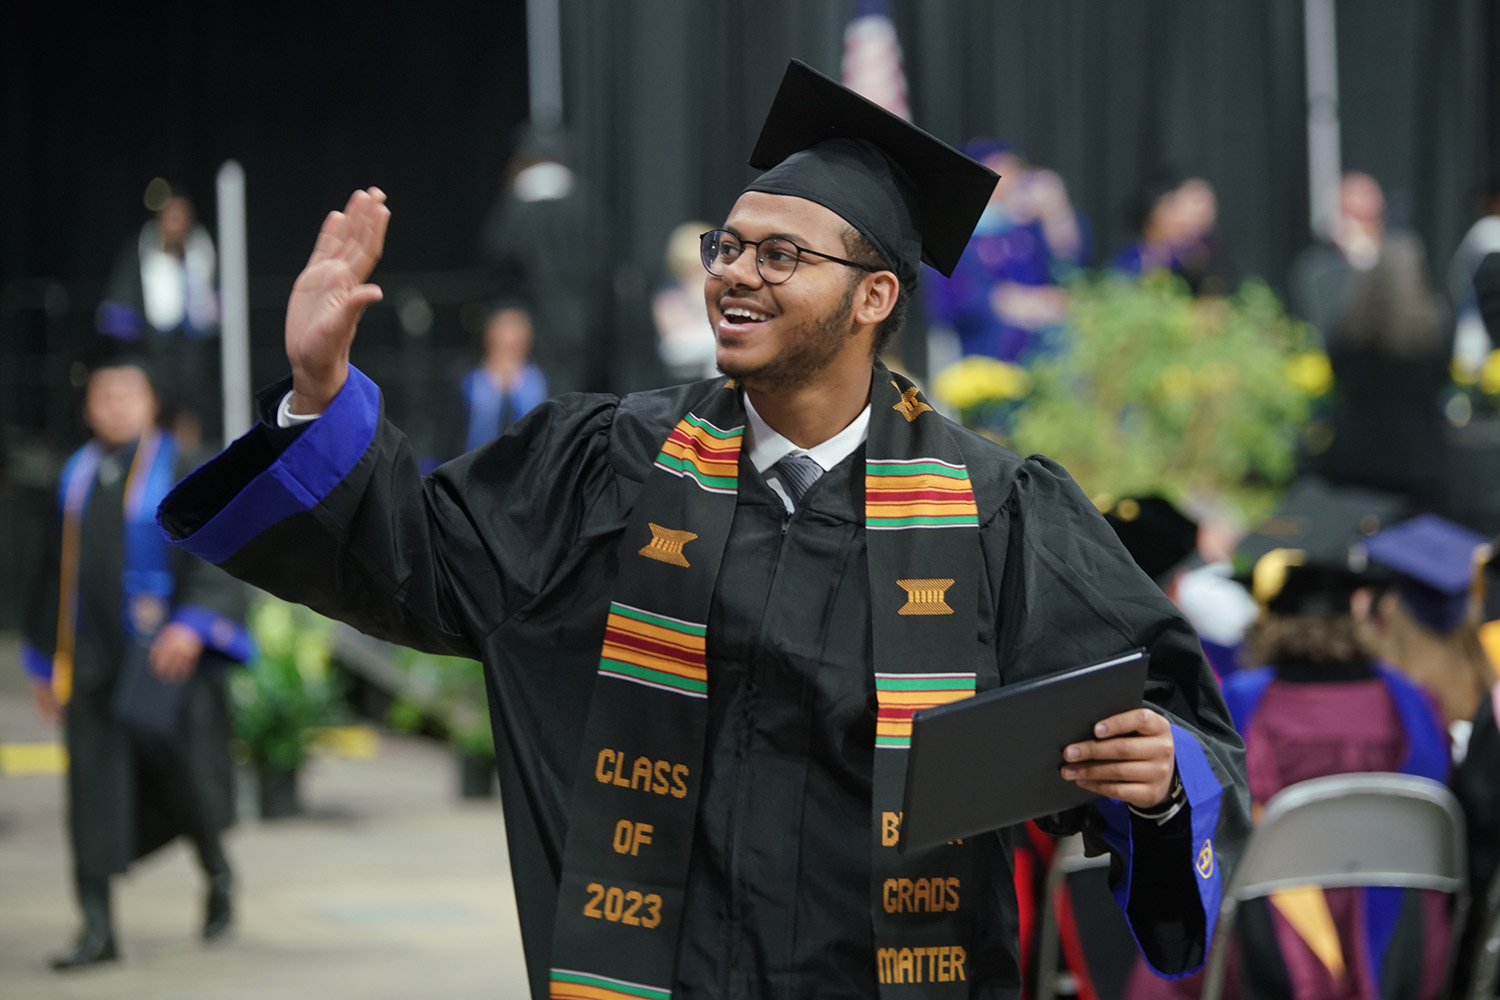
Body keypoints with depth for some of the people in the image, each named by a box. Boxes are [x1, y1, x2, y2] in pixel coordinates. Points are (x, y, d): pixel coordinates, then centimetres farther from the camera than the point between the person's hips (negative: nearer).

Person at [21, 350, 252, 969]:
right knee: (96, 787, -2)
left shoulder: (180, 474, 0)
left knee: (178, 772, -1)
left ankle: (216, 871, 30)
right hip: (91, 656, 3)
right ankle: (98, 929, -2)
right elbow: (57, 570, 18)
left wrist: (193, 622, -25)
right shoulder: (76, 478, 12)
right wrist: (46, 661, 17)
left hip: (162, 655, -3)